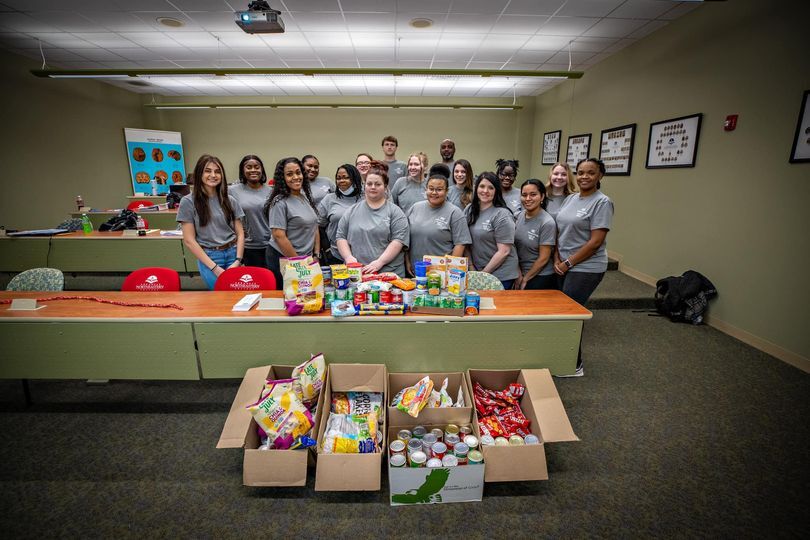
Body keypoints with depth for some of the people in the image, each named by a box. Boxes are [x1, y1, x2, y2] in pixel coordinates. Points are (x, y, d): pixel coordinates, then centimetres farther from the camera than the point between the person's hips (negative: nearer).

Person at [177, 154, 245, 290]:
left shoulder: (230, 201, 6)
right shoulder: (188, 202, -3)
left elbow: (240, 234, 6)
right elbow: (189, 240, -6)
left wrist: (238, 261, -8)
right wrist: (214, 267, -11)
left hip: (233, 254, 3)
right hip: (208, 257, -3)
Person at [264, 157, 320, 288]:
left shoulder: (306, 198, 8)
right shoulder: (280, 203, -14)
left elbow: (314, 228, 12)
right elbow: (279, 236, -18)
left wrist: (316, 255, 5)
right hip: (283, 260, -7)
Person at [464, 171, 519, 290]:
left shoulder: (502, 215, -12)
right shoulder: (469, 210, 3)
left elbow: (503, 251, -14)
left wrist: (484, 273, -12)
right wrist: (471, 267, -1)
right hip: (476, 271, 5)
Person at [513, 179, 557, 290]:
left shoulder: (547, 223, -17)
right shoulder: (518, 216, -2)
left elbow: (543, 258, -15)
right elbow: (514, 248, 2)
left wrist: (525, 279, -8)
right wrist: (518, 273, -4)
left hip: (541, 277, -5)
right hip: (520, 275, 5)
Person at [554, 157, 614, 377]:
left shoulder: (602, 202, -11)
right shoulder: (570, 198, 9)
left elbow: (596, 241, -16)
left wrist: (568, 263, -13)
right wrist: (557, 259, -1)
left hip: (586, 268, -6)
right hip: (563, 266, 6)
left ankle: (574, 365, 19)